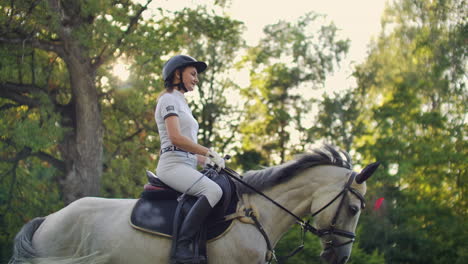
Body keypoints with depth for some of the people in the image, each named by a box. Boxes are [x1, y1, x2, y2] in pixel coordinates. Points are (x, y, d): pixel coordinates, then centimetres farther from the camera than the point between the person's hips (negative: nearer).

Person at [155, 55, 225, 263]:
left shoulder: (181, 103, 27)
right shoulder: (169, 99, -1)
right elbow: (176, 138, -16)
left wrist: (208, 161, 12)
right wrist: (209, 153, -13)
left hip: (187, 165, 10)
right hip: (173, 164, -10)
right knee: (213, 191, -33)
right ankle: (182, 247, -36)